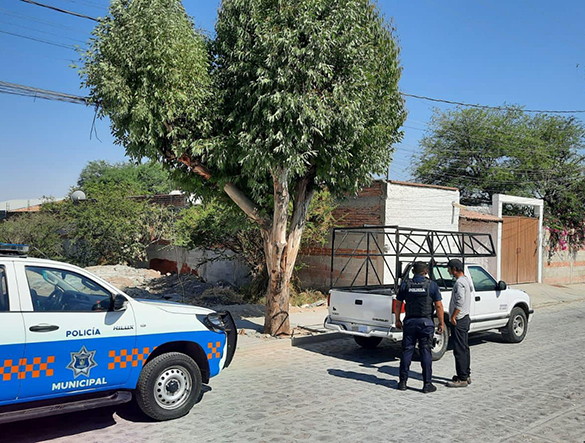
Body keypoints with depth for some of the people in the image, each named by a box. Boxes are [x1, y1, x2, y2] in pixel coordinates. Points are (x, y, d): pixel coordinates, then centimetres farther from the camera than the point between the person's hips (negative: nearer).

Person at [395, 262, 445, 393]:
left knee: (407, 351, 8)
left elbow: (398, 304, 4)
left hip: (409, 322, 2)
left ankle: (403, 382, 12)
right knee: (426, 352, 3)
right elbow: (438, 306, -6)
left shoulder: (406, 284, 1)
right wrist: (441, 323, 2)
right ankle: (427, 384, 6)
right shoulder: (432, 285, -5)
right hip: (426, 322, -2)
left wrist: (397, 320, 14)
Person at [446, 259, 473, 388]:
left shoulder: (459, 282, -18)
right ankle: (467, 375, 23)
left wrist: (453, 317, -18)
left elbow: (460, 302, -25)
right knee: (464, 349, 15)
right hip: (465, 319, 10)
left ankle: (462, 379, -1)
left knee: (459, 350, -6)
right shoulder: (466, 280, 14)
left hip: (458, 320, -10)